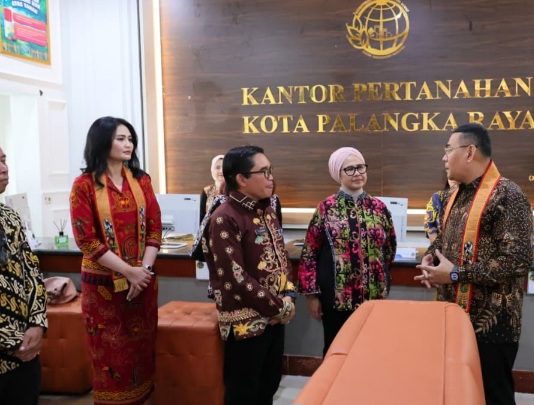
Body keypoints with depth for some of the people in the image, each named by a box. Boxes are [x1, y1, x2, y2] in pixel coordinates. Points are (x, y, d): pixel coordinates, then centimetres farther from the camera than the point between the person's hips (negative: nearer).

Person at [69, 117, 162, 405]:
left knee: (142, 347, 12)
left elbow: (154, 228, 3)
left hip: (143, 278, 4)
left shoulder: (140, 180, 5)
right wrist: (128, 271, -15)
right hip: (104, 282, -3)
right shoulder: (84, 185, -8)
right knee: (111, 352, 6)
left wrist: (144, 269, -10)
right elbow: (86, 240, -12)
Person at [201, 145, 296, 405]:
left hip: (273, 315, 8)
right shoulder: (224, 220, -18)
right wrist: (278, 307, -17)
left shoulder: (266, 211, 8)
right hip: (247, 320, -8)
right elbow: (235, 277, -22)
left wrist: (287, 297, 0)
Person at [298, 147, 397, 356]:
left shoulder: (379, 207, 2)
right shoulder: (326, 208, -6)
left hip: (373, 295, 3)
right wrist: (311, 294, -6)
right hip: (336, 295, -2)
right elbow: (309, 253, -5)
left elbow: (390, 248, 14)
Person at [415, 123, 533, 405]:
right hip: (453, 315, 8)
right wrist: (430, 258, 0)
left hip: (491, 324, -8)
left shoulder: (507, 195, -16)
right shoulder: (458, 194, 11)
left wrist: (456, 274, -21)